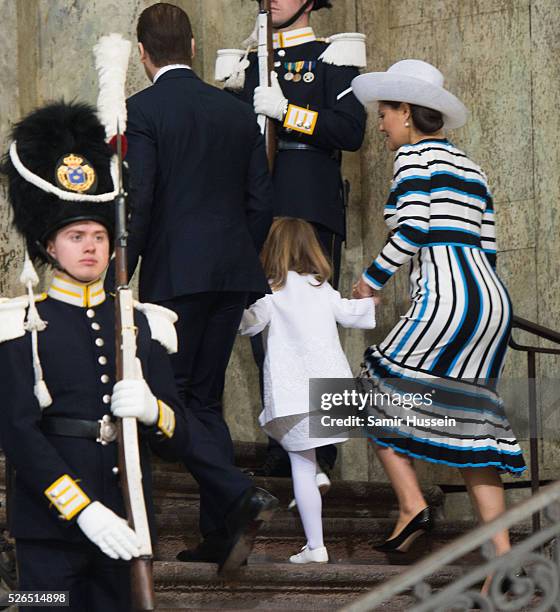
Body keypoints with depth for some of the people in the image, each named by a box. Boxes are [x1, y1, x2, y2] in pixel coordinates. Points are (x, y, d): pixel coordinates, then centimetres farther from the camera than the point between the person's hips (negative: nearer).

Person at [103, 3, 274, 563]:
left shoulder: (142, 111, -6)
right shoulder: (237, 112, 11)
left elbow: (137, 203, -13)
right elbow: (261, 202, 11)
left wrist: (117, 282, -8)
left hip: (176, 274, -6)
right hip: (233, 271, 6)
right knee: (204, 398, 12)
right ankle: (217, 531, 6)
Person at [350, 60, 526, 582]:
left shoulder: (414, 154, 0)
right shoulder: (469, 167, 23)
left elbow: (411, 231, -10)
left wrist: (372, 278, 3)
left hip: (444, 298, -8)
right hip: (493, 300, 8)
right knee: (469, 428, 6)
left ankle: (410, 501, -9)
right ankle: (502, 553, -3)